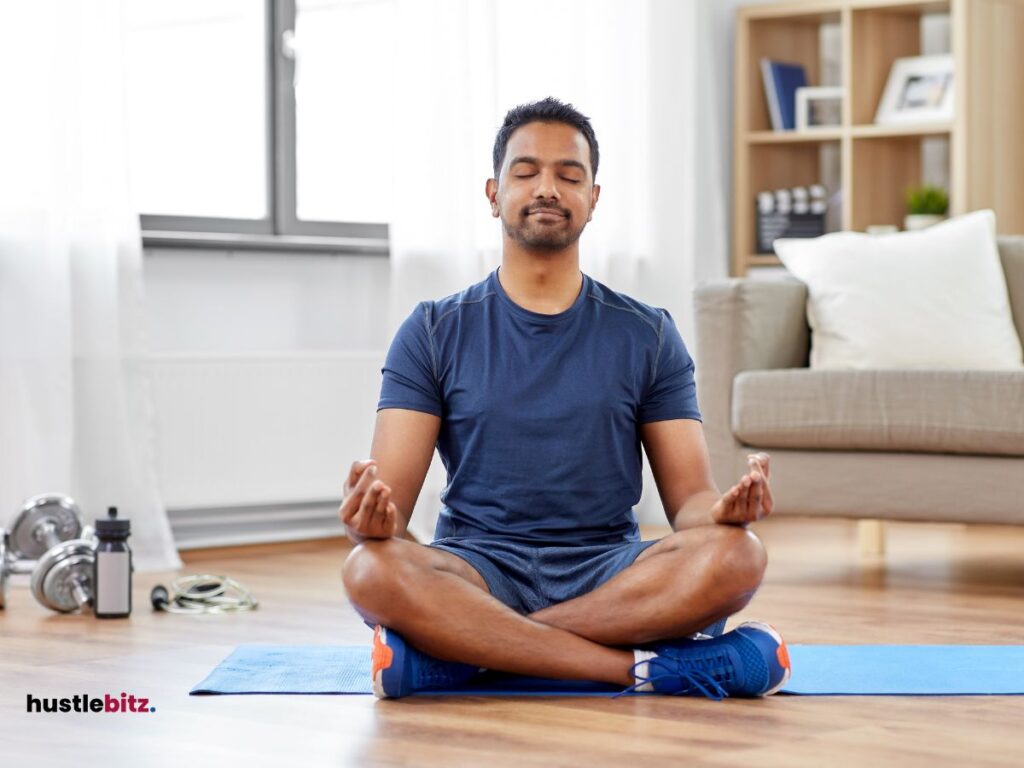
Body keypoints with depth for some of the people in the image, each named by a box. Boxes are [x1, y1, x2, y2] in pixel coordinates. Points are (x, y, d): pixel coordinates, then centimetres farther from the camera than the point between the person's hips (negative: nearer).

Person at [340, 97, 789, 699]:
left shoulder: (647, 336, 10)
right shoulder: (435, 332, 7)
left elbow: (690, 499, 5)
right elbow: (393, 499, -2)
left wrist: (724, 509, -21)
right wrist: (373, 515, -27)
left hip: (611, 572, 1)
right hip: (479, 570, -1)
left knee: (735, 555, -30)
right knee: (372, 571, -34)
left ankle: (463, 649, -28)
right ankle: (646, 666, -31)